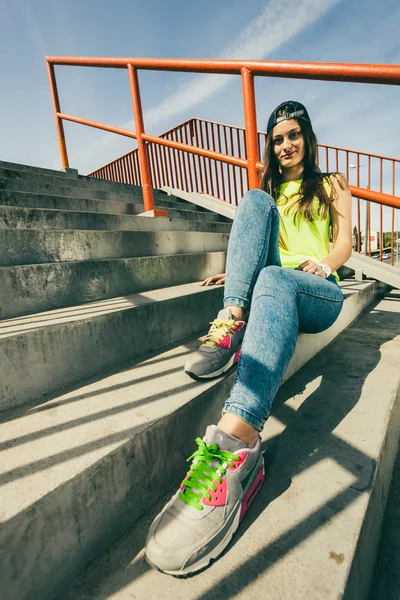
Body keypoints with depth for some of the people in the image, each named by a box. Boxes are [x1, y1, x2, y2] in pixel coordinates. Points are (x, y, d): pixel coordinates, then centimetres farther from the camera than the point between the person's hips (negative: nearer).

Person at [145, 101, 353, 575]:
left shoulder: (331, 184, 23)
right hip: (271, 283, 2)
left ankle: (237, 439, -56)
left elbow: (344, 242, 9)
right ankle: (232, 320, -38)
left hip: (319, 294, -2)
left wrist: (326, 261, -13)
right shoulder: (269, 190, 30)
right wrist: (239, 271, 2)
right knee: (254, 199, -17)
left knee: (273, 281, -39)